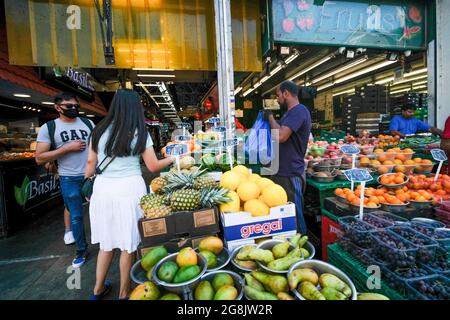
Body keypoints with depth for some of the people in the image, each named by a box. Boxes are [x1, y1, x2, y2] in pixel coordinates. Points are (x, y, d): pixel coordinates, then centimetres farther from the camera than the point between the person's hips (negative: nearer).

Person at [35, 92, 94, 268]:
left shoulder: (88, 123, 4)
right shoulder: (48, 128, -4)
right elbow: (39, 158, -8)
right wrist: (67, 148, -15)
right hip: (70, 179, -1)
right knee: (76, 216, 11)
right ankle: (81, 250, 30)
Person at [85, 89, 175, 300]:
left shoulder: (99, 131, 6)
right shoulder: (139, 134, -4)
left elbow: (90, 163, 9)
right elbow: (153, 166, -2)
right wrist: (171, 159, 15)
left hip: (103, 188, 4)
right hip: (129, 189, -4)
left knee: (107, 240, 19)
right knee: (128, 243, 10)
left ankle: (98, 289, 33)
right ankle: (124, 293, 25)